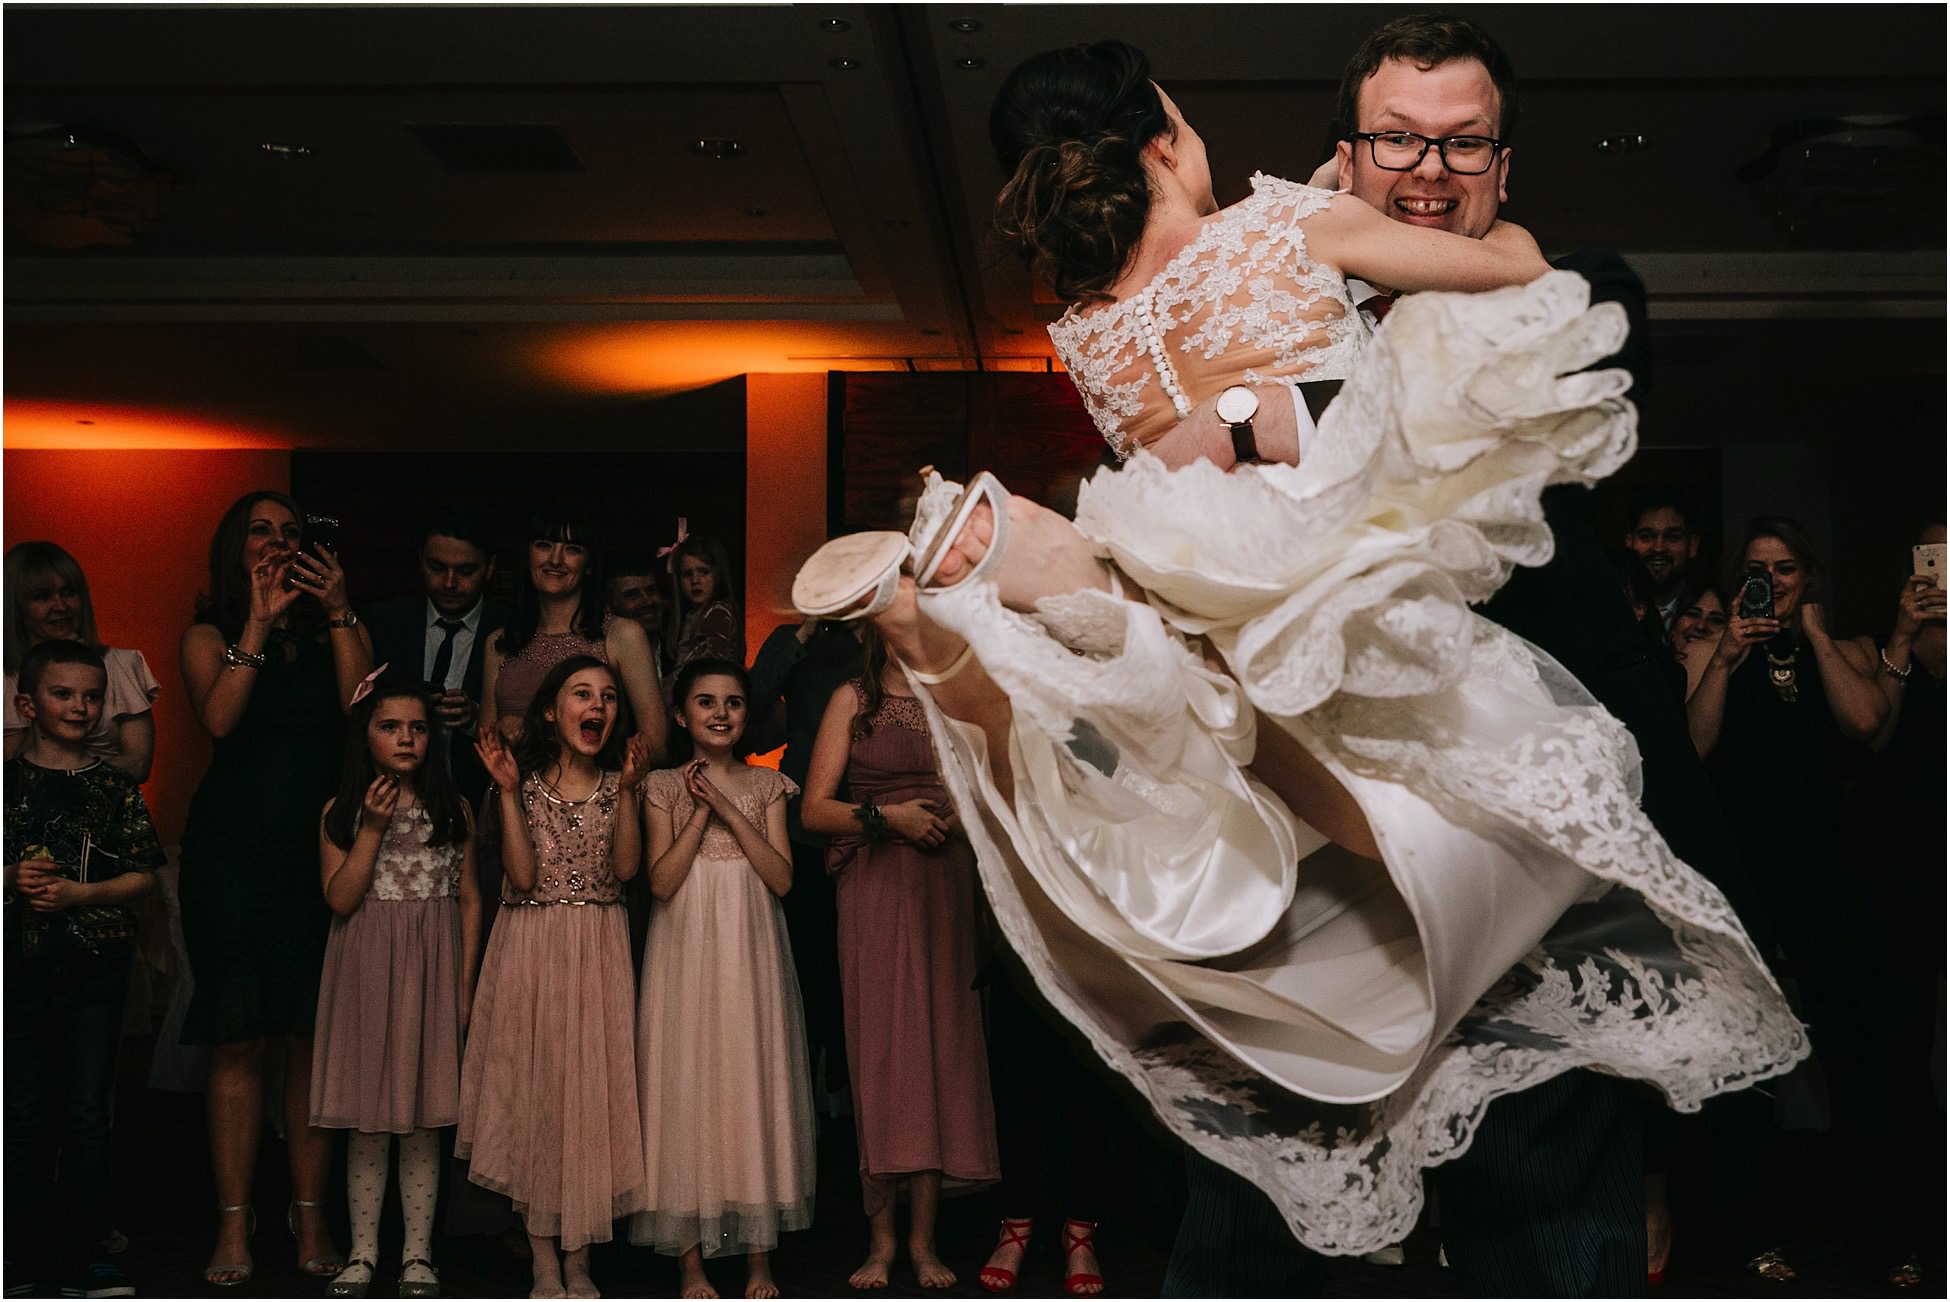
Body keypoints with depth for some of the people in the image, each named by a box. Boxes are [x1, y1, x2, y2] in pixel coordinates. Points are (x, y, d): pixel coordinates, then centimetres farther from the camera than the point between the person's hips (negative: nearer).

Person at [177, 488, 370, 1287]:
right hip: (233, 852, -1)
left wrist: (338, 614, -8)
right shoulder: (210, 634, 9)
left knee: (314, 1039, 0)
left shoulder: (334, 626, 13)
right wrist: (259, 623, -10)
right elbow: (219, 718, -9)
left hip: (320, 848, 1)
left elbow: (362, 706, -3)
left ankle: (310, 1215, 7)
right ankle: (234, 1223, 2)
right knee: (240, 1041, -3)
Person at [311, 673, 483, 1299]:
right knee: (367, 1120, 3)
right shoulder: (341, 812, 3)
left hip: (431, 967, 0)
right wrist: (374, 828, -12)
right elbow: (340, 899, -5)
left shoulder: (452, 807, 5)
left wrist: (465, 982, 0)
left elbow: (469, 899, 6)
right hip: (365, 968, 0)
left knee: (424, 1119, 3)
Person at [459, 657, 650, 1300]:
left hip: (599, 951, 2)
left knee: (593, 1087, 0)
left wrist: (627, 789, -13)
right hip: (531, 950, -1)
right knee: (533, 1088, -1)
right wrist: (508, 791, -14)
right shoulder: (527, 778, 1)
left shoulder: (615, 781, 6)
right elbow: (523, 874, -11)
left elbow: (626, 868, -8)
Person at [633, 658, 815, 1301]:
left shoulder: (766, 785, 8)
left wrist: (729, 811, -10)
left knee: (756, 1085, 1)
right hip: (687, 955, -1)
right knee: (687, 1087, -1)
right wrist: (700, 812, -11)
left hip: (751, 954, 1)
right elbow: (662, 882, -7)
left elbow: (782, 878, -4)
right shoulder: (664, 787, 4)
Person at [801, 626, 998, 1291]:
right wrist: (887, 815, -13)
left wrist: (958, 812, -6)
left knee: (941, 1040, -1)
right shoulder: (853, 700, 5)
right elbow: (814, 810, -1)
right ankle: (882, 1237, 0)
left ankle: (924, 1237, 4)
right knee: (881, 1044, -5)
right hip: (876, 883, -2)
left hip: (947, 881, 3)